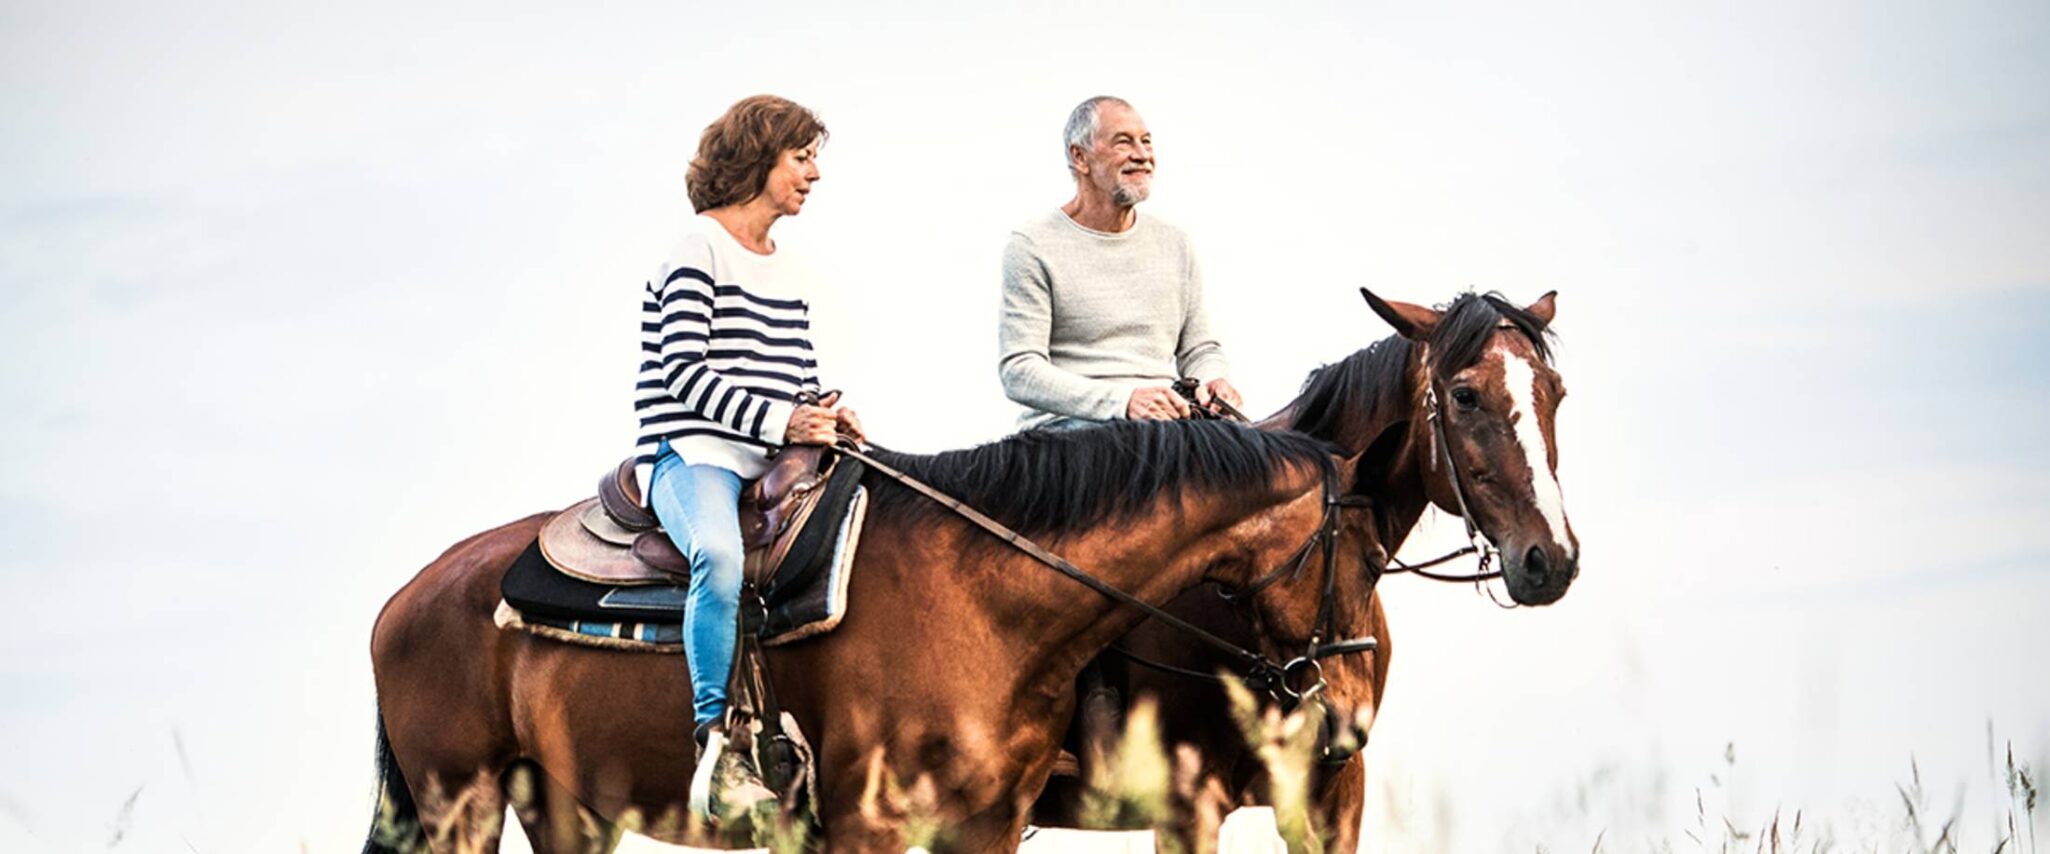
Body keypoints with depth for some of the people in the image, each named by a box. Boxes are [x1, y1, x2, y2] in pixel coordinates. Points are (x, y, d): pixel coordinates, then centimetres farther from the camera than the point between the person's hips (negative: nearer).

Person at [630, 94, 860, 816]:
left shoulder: (788, 271, 21)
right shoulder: (699, 249, -4)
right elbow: (683, 372, -12)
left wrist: (827, 412, -2)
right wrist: (779, 420, -20)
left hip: (771, 461, 8)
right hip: (691, 456, -8)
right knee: (720, 554, -38)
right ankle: (715, 733, -33)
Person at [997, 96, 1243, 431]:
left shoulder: (1173, 243, 19)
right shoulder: (1032, 248, 0)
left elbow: (1200, 350, 25)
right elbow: (1019, 371, -9)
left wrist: (1211, 381, -3)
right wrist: (1122, 401, -23)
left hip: (1166, 417, 5)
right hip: (1068, 422, -5)